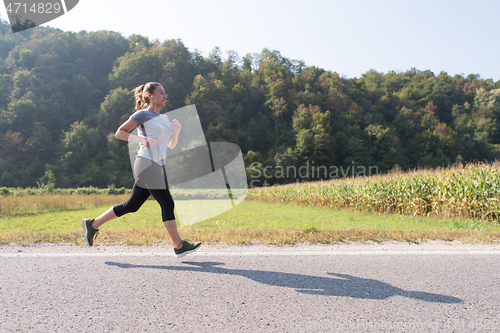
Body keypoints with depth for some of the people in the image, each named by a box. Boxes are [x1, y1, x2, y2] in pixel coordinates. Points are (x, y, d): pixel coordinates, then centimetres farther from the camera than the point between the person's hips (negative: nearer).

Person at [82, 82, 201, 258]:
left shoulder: (164, 118, 21)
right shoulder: (143, 114, -1)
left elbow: (171, 145, 21)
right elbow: (119, 132, -2)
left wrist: (176, 131, 1)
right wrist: (142, 139, -16)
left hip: (155, 167, 8)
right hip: (146, 164, -8)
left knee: (131, 205, 11)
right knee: (167, 204, -8)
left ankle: (93, 224, 25)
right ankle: (179, 246, -1)